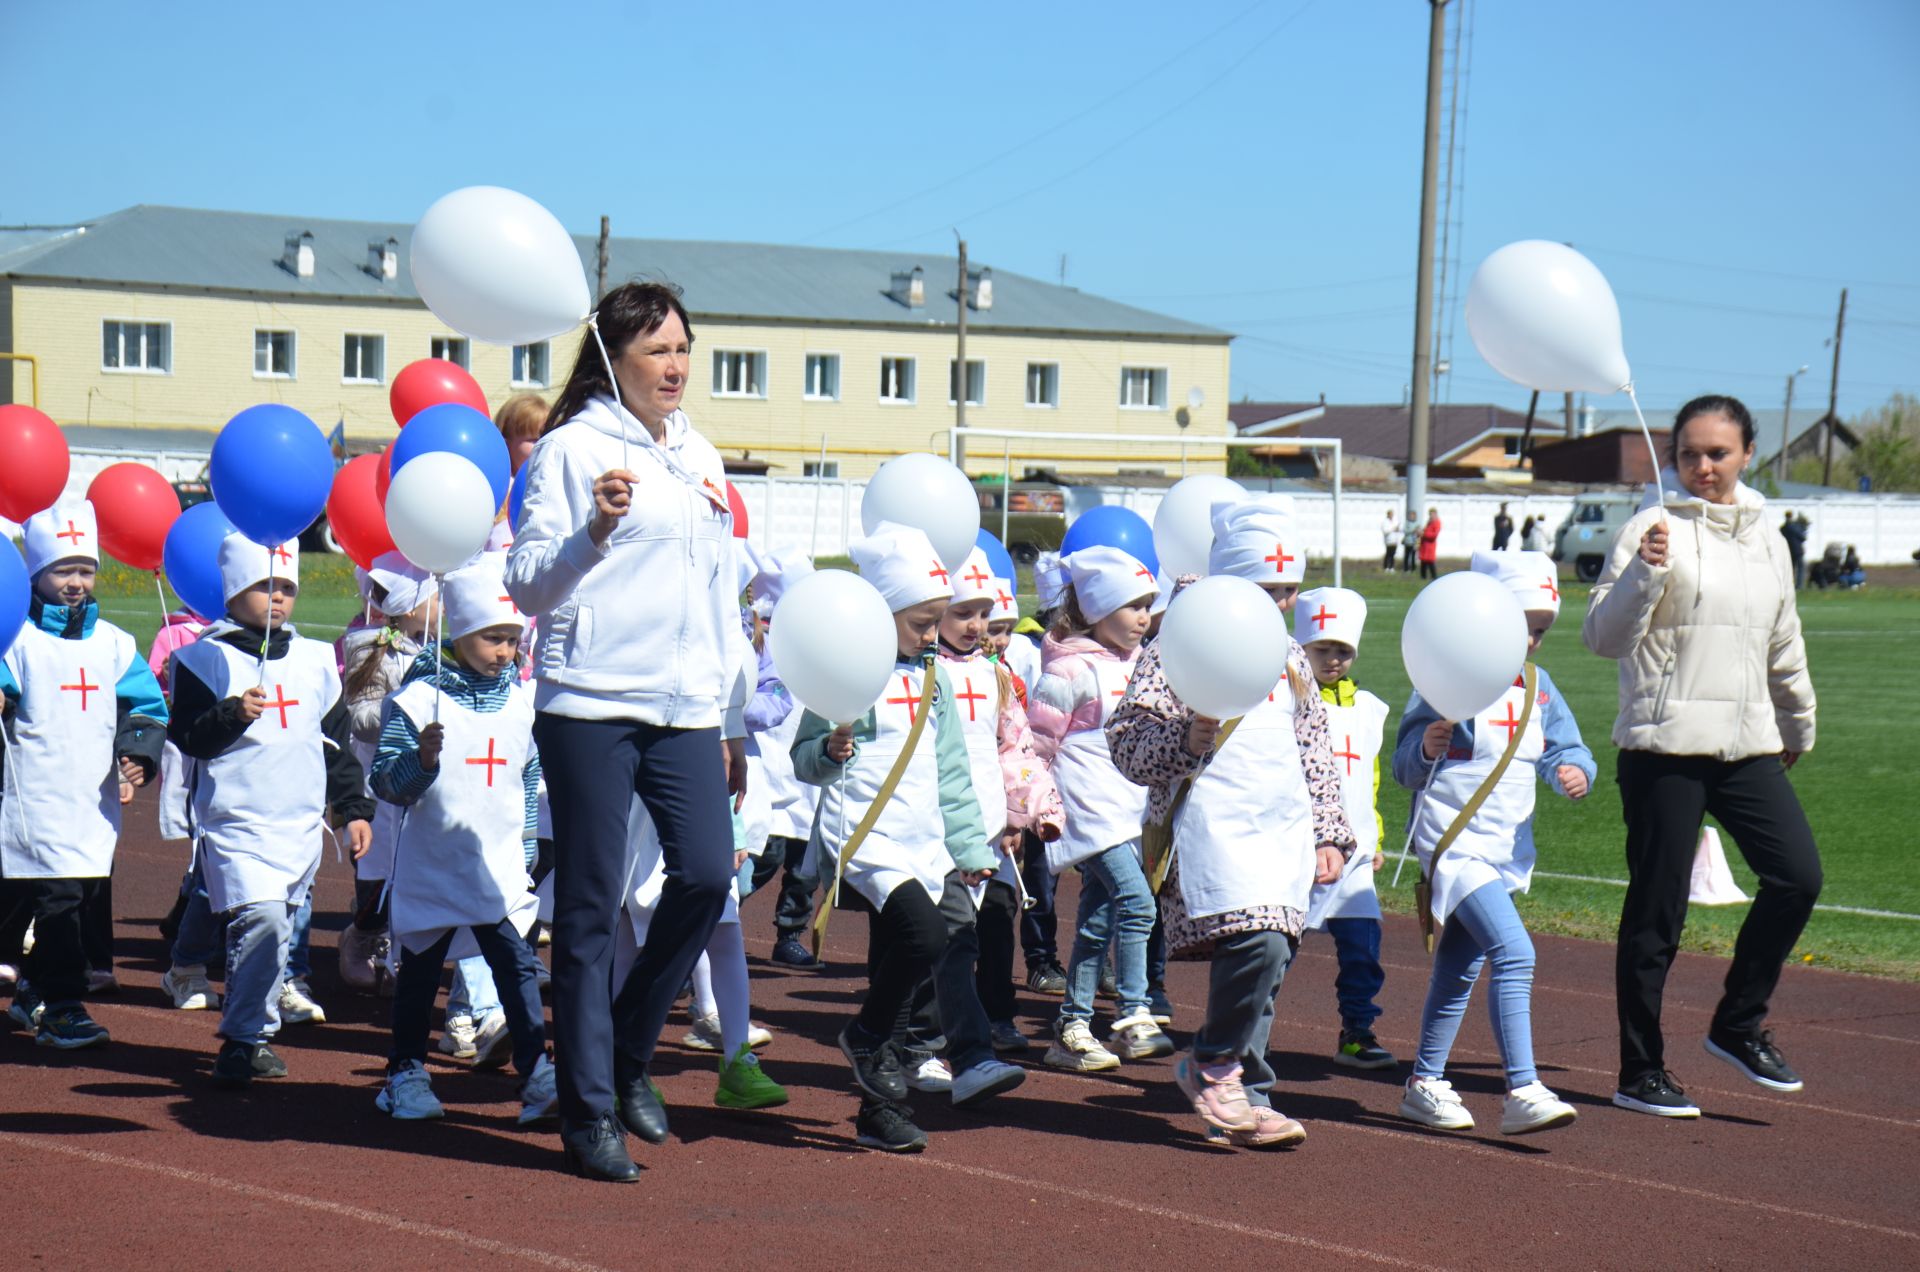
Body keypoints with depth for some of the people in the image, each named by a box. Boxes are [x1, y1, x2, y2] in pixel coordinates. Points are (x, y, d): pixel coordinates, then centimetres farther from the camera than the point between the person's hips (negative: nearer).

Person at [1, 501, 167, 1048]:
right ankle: (61, 1009, -9)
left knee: (77, 896, 11)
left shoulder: (113, 643, 11)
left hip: (96, 799, 5)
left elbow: (146, 705, 11)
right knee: (59, 898, -12)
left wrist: (139, 751, -6)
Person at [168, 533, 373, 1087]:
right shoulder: (207, 658, -2)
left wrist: (355, 808, 16)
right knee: (262, 918, -21)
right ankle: (245, 1038, -12)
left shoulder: (316, 660, 14)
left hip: (303, 823, 6)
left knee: (281, 926, 8)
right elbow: (187, 737, -8)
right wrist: (232, 715, -25)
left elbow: (337, 742, 20)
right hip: (238, 819, -6)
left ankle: (249, 1035, 20)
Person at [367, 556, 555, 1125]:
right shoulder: (418, 698, -9)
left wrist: (528, 844, 17)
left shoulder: (523, 701, 5)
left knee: (518, 966, -5)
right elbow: (385, 782, -12)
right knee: (420, 970, 9)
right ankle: (407, 1073, 22)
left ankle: (537, 1075, -5)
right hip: (431, 867, -3)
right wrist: (421, 759, -31)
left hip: (500, 869, 3)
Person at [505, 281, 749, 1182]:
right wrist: (594, 528, -24)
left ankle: (629, 1052, 15)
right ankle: (587, 1109, 6)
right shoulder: (574, 447, -1)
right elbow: (527, 585, -6)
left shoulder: (701, 459, 18)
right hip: (591, 702, -5)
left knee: (707, 873, -7)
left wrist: (732, 724, 20)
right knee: (591, 902, -3)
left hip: (685, 709, 5)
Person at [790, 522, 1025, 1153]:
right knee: (925, 932, -26)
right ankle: (868, 1039, -1)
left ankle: (880, 1106, 11)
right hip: (866, 839, -8)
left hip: (928, 846, 8)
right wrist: (832, 751, -28)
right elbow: (803, 757, -6)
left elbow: (952, 770, 22)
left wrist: (970, 846, 19)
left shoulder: (933, 680, 16)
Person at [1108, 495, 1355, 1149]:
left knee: (1266, 960, 4)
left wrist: (1329, 833, 22)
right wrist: (1185, 740, -24)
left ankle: (1244, 1100, 13)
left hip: (1284, 830, 7)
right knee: (1257, 943, -23)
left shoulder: (1291, 659, 20)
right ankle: (1212, 1067, -3)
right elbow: (1126, 740, -6)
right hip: (1213, 822, -7)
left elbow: (1316, 752, 27)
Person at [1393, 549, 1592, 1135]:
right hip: (1455, 841, -7)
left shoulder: (1538, 685, 7)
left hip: (1508, 848, 7)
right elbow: (1404, 766, -11)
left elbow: (1564, 746, 9)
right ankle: (1522, 1093, -24)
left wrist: (1574, 769, -13)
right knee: (1514, 953, -21)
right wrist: (1425, 748, -32)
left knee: (1459, 971, 16)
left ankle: (1425, 1084, 28)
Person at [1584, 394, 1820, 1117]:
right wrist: (1642, 571, -27)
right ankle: (1640, 1072, 10)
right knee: (1657, 909, 0)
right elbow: (1604, 638, -12)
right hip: (1665, 748, -5)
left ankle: (1738, 1025, 12)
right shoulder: (1657, 529, -5)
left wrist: (1800, 726, 33)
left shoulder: (1766, 539, 13)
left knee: (1798, 875, -7)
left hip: (1749, 746, 5)